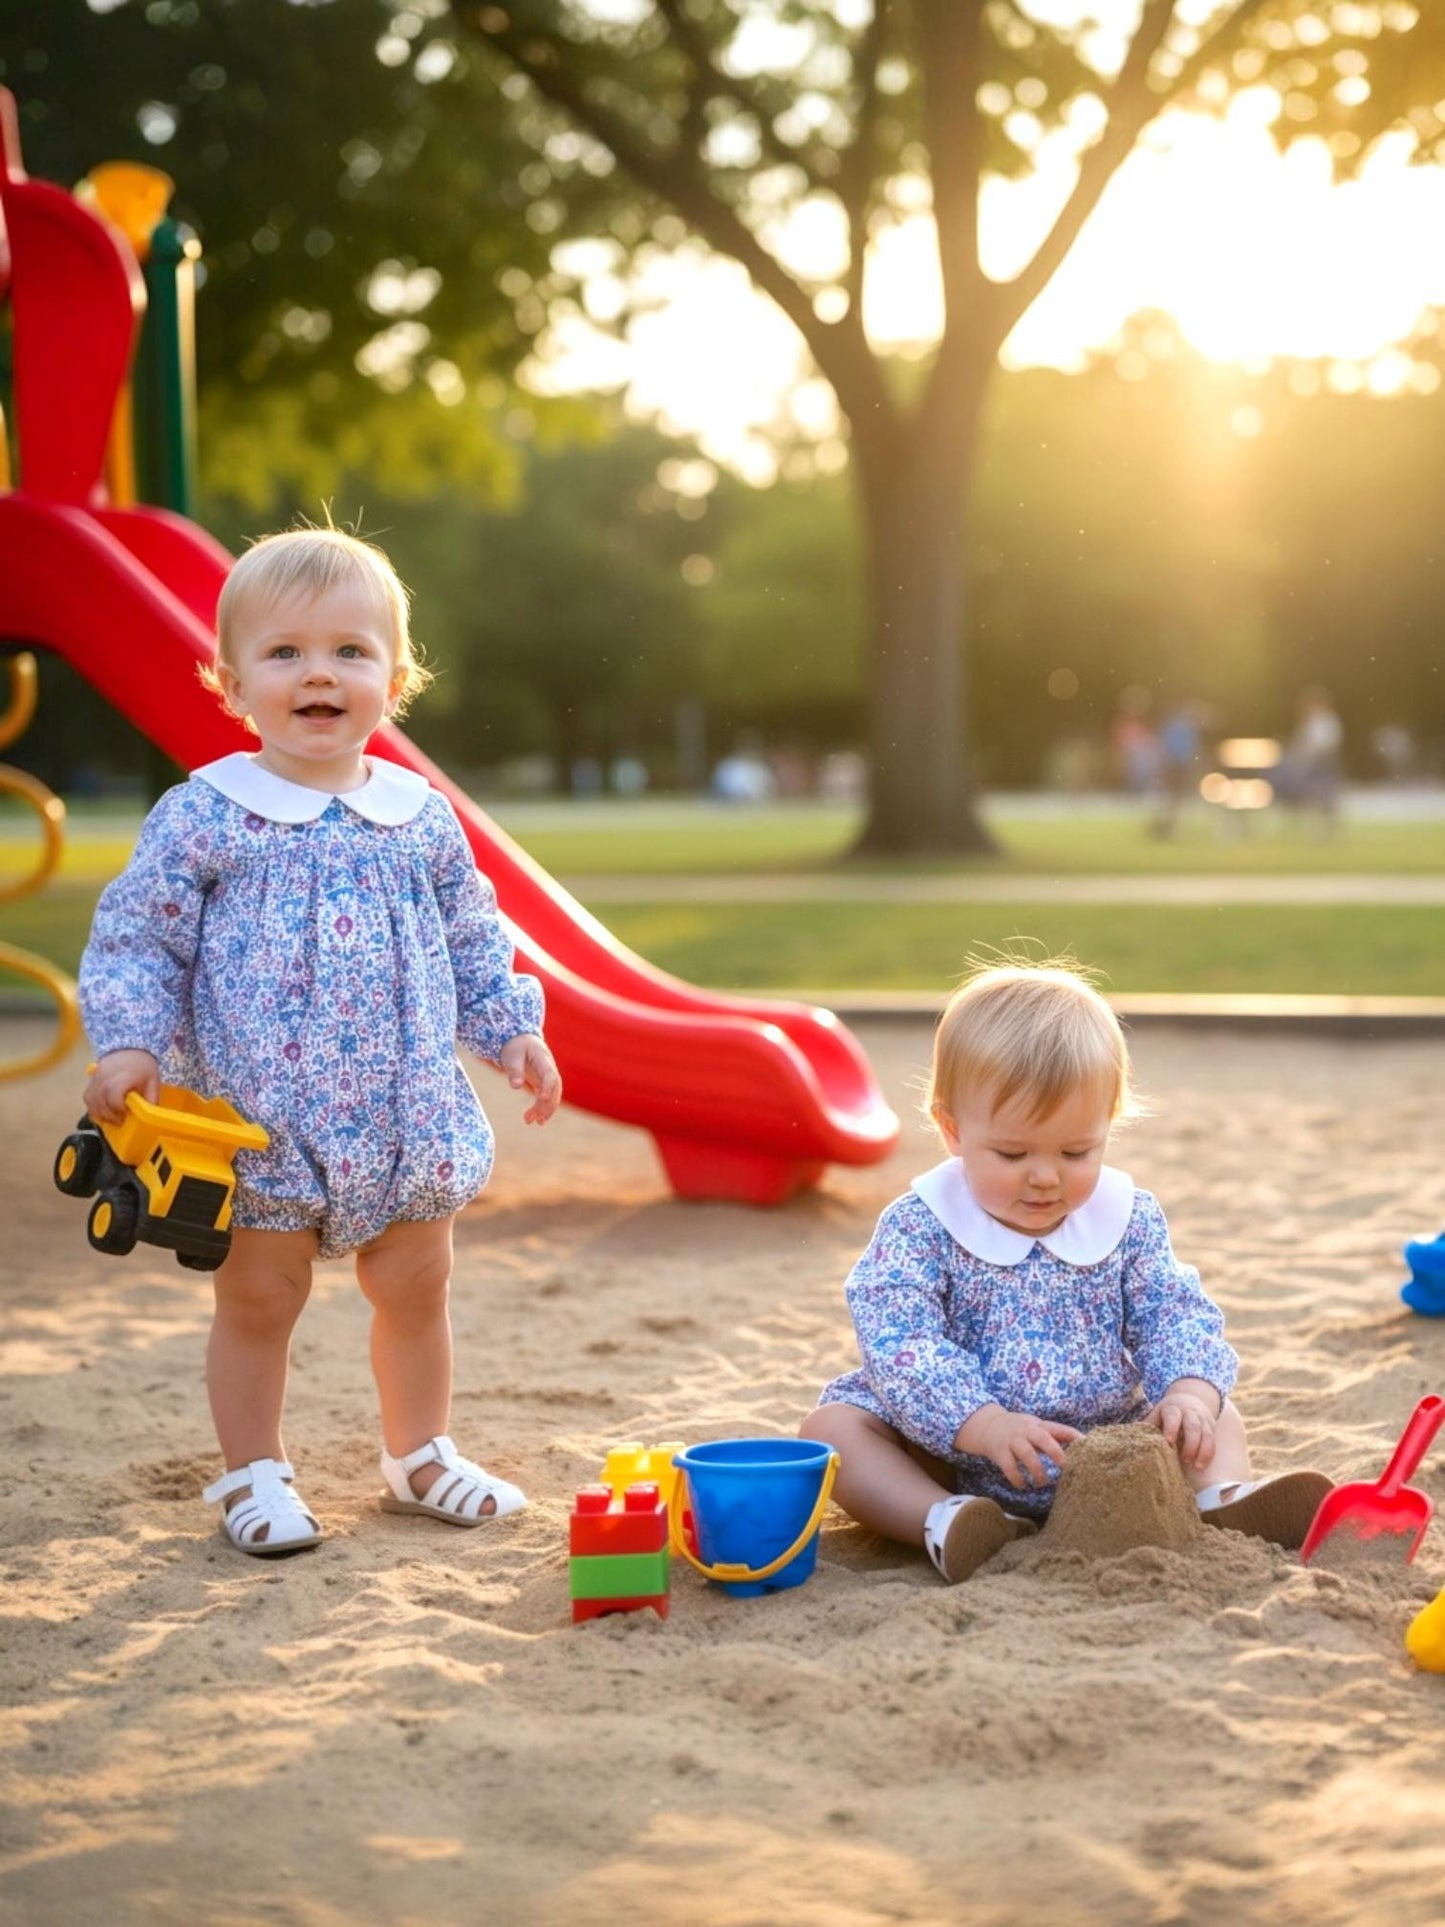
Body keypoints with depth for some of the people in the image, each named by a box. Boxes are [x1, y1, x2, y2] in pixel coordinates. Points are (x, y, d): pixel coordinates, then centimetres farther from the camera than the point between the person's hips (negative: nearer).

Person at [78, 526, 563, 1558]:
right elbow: (137, 938, -4)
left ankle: (420, 1453, 34)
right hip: (256, 1117, -3)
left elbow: (474, 940, 15)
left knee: (416, 1288, 14)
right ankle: (255, 1473, 24)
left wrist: (513, 1030, 9)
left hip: (405, 1114, 4)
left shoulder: (422, 817, 3)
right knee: (257, 1299, 6)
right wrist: (126, 1042, -15)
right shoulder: (202, 817, -8)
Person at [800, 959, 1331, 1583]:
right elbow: (899, 1343, -23)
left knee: (1217, 1416, -1)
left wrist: (1191, 1392, -27)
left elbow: (1177, 1316, -3)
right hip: (949, 1456, -3)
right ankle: (944, 1521, -40)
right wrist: (984, 1425, -38)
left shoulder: (1130, 1220, -1)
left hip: (1104, 1449, 3)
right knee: (833, 1425, -24)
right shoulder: (920, 1227, -13)